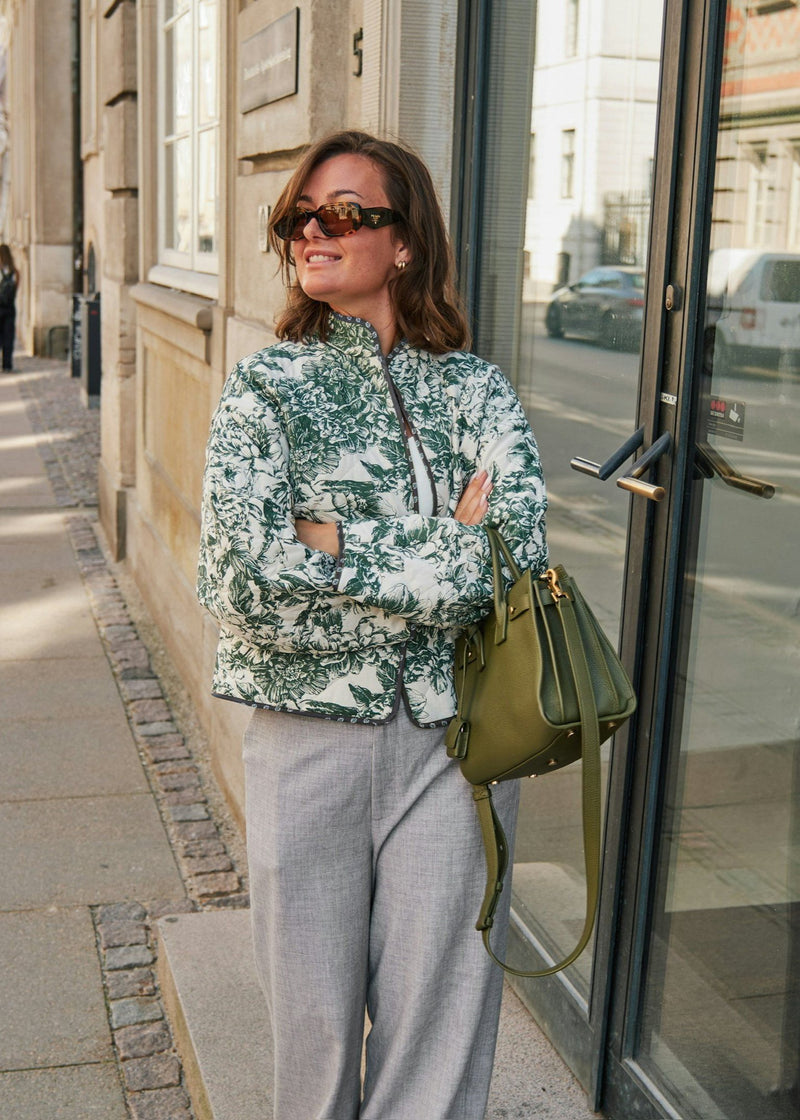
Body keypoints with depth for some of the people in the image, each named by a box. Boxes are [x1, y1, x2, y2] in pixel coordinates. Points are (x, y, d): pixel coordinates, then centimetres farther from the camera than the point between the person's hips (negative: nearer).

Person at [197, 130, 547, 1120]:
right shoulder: (263, 388, -1)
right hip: (308, 734, 0)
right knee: (313, 1011, 12)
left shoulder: (476, 389, 3)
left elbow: (516, 555, -13)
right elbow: (245, 582, -15)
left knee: (441, 1011, 10)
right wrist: (446, 552, -12)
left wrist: (334, 542, -15)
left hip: (453, 739, 1)